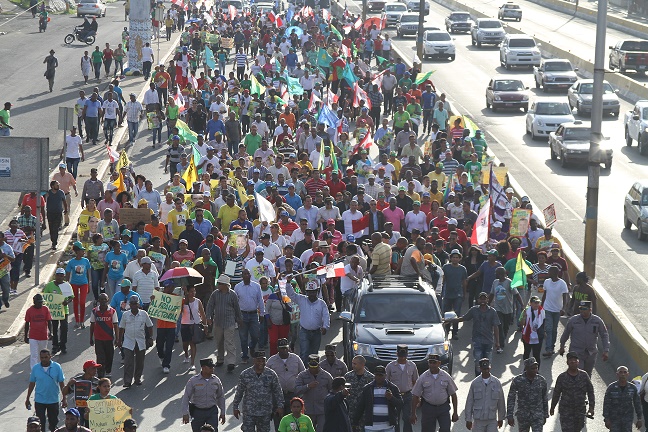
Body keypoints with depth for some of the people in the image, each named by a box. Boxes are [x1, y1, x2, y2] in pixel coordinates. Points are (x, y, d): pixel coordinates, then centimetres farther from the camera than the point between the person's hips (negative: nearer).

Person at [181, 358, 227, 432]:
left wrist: (222, 413, 12)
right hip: (197, 411, -1)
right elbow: (186, 397, -6)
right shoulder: (193, 381, -8)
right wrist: (185, 413, -12)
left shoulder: (216, 380, 0)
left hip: (212, 412, 1)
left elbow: (221, 397, 11)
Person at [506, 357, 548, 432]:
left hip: (537, 417, 0)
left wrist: (545, 415, 15)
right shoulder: (517, 380, -8)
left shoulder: (542, 380, -2)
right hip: (523, 416, 0)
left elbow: (545, 399, 10)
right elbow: (511, 398, -4)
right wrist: (510, 416, -8)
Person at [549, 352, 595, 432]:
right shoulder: (562, 377, -7)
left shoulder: (584, 375, -3)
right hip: (566, 410, -2)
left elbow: (590, 392, 5)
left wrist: (591, 407, 0)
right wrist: (552, 407, 13)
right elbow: (556, 394, 5)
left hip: (580, 410, 2)